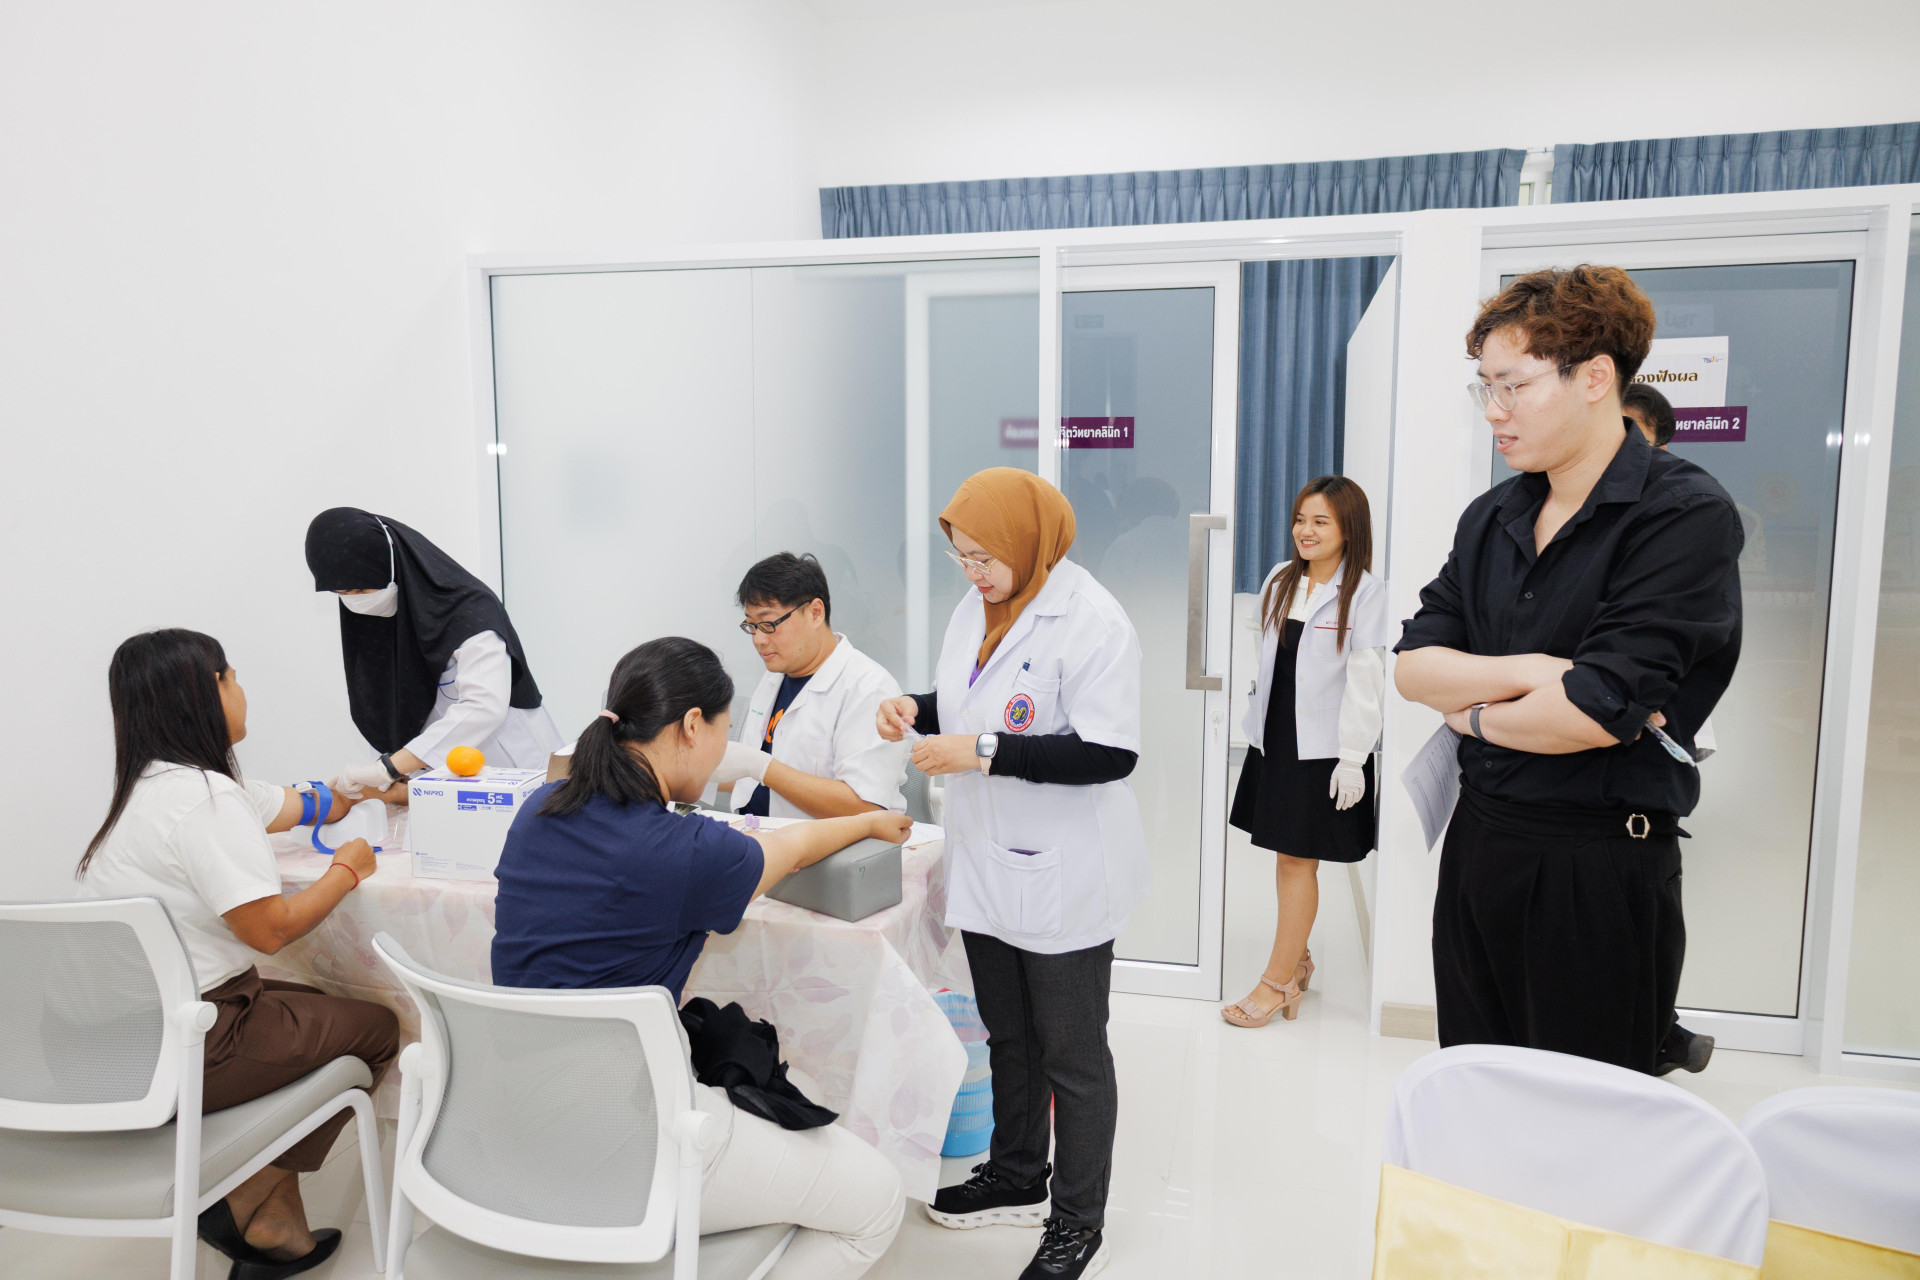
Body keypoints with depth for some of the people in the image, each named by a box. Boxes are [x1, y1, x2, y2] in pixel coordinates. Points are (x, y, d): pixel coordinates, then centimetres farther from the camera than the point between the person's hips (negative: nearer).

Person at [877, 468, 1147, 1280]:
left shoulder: (1091, 620, -19)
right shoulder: (976, 608, 7)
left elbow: (1110, 753, -24)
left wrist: (984, 751, -26)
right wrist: (919, 710, -1)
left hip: (1062, 878, -8)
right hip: (986, 868, 8)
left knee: (1072, 1055, 8)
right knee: (1008, 1038, 23)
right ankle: (1018, 1178, 43)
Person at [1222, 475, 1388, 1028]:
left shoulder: (1365, 593, -10)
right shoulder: (1280, 580, 8)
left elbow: (1365, 680, -12)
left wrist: (1352, 757, -15)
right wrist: (1256, 720, 14)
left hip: (1323, 748, -6)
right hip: (1273, 737, 6)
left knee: (1298, 859, 0)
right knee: (1285, 855, 13)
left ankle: (1277, 981, 10)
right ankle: (1298, 958, 30)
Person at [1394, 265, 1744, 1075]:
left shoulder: (1686, 515, -12)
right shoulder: (1491, 519, 8)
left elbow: (1596, 713, -21)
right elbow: (1413, 665, 1)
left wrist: (1475, 713, -4)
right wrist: (1533, 672, -14)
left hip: (1599, 865, -6)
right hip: (1479, 845, 6)